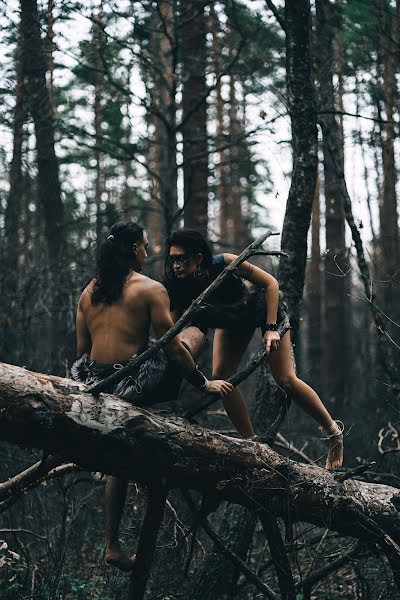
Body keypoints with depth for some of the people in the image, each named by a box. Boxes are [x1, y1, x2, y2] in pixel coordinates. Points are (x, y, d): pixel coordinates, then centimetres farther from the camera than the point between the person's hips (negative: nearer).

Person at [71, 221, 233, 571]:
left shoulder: (89, 292, 10)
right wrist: (204, 384, -1)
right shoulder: (151, 289, -8)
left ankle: (113, 546, 25)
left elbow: (82, 350, 14)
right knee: (194, 333, 15)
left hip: (96, 384, 6)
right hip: (137, 385, -6)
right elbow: (171, 348, -11)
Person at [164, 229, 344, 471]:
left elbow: (270, 283, -27)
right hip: (234, 318, 4)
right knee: (221, 377, -11)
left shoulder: (224, 264, -38)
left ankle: (335, 433, 9)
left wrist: (271, 329, -32)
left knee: (285, 380, -9)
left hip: (265, 306, -4)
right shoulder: (179, 288, -27)